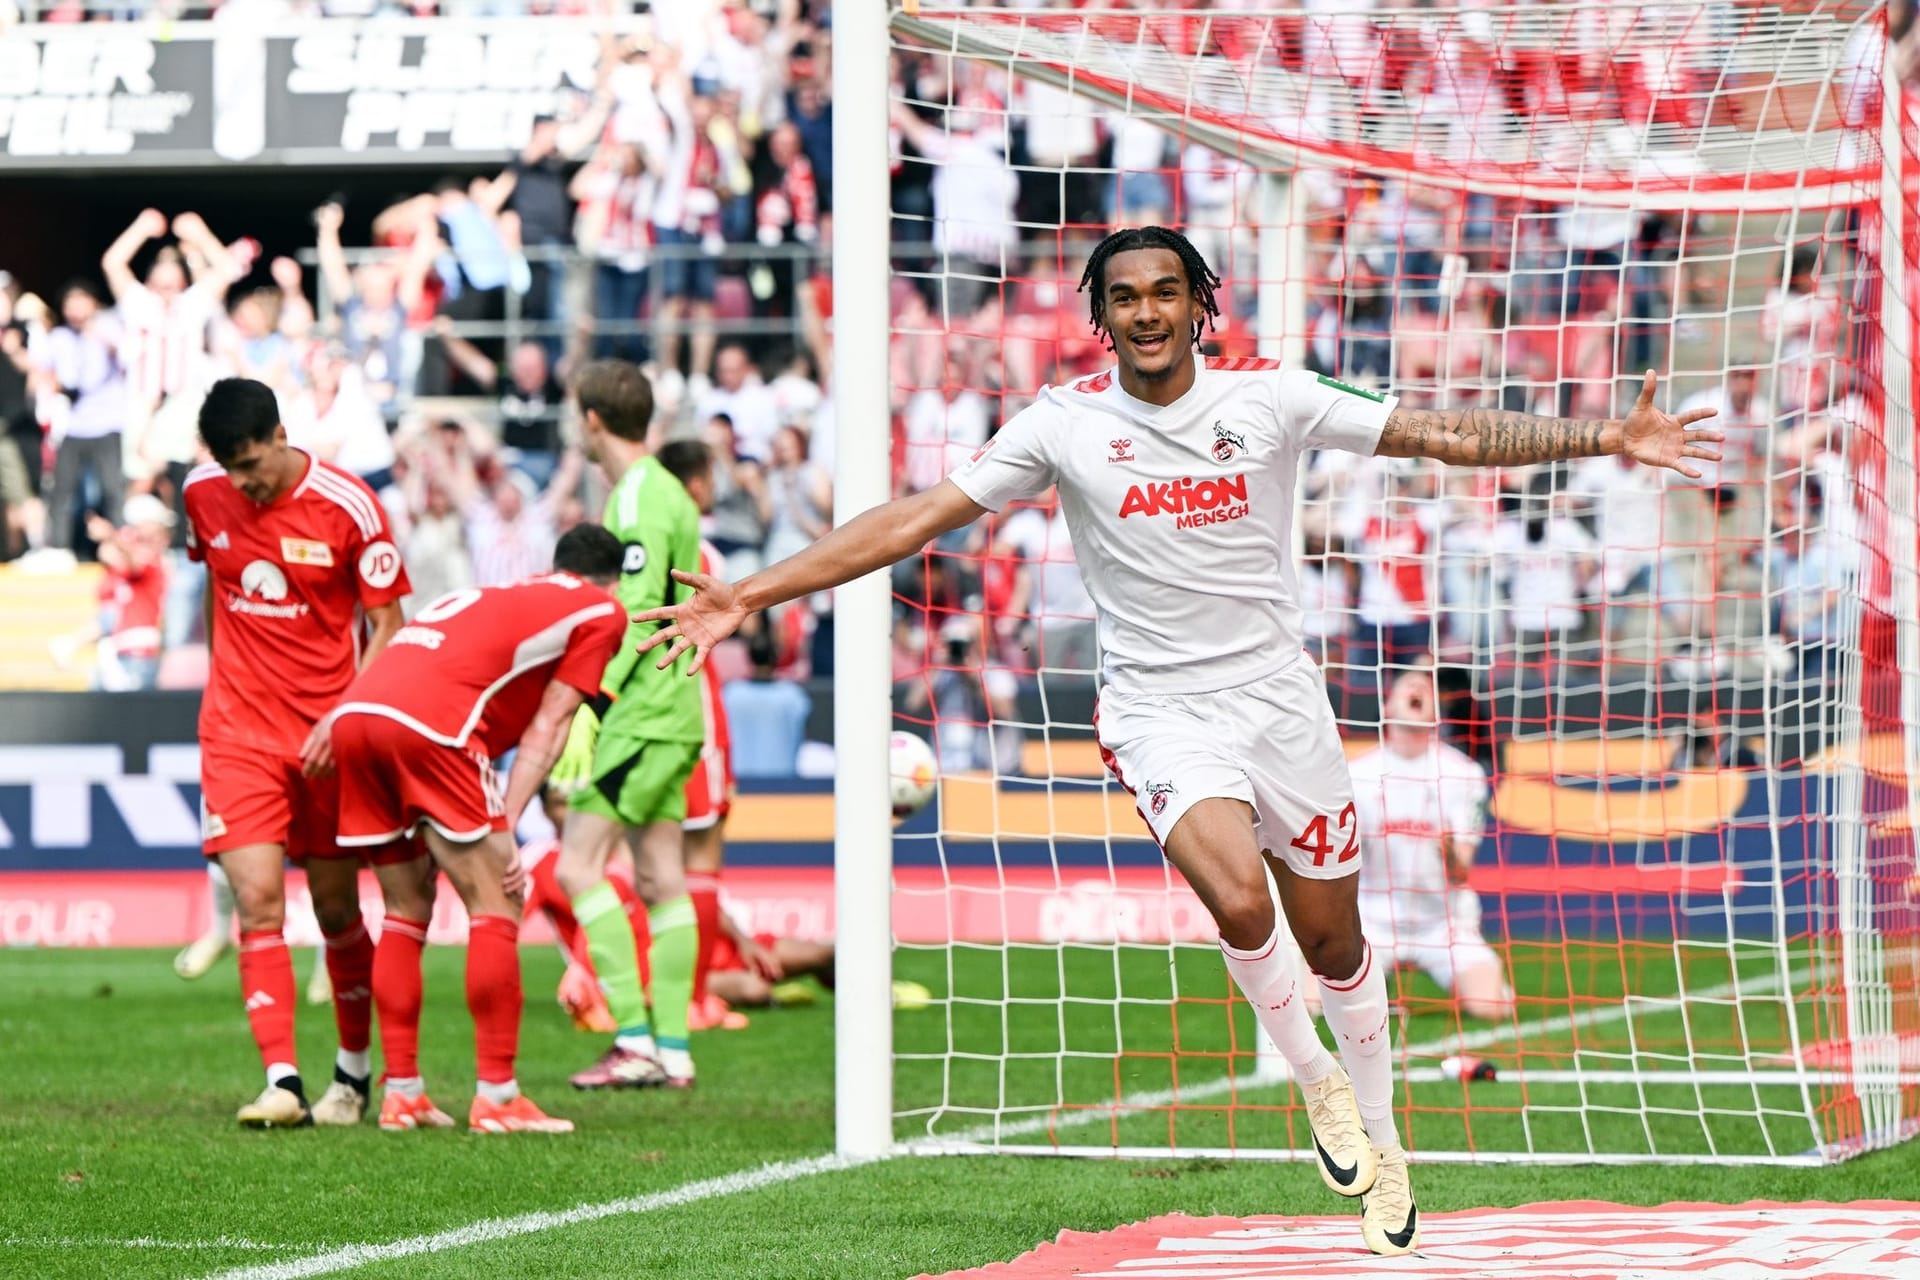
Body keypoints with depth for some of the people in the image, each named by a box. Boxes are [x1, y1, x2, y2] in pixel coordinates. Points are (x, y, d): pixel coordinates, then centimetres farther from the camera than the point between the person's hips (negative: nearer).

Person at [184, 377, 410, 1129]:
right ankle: (282, 1082, -17)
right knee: (258, 901, -12)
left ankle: (354, 1074, 25)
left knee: (336, 910, 7)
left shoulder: (348, 508, -12)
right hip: (237, 729, 2)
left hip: (328, 736, -2)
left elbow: (387, 625, -6)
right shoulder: (203, 495, 1)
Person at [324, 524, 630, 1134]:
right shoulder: (601, 611, 17)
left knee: (407, 912, 16)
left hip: (353, 712, 7)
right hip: (430, 723, -7)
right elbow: (547, 727, 7)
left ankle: (401, 1094, 16)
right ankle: (497, 1096, -2)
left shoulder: (487, 594, 36)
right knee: (494, 910, 1)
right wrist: (505, 826, 1)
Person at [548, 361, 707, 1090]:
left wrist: (590, 702, -24)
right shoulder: (666, 494, 17)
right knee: (660, 878, 8)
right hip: (671, 710, 10)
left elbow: (636, 613, -21)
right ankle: (672, 1049, 8)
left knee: (578, 865, -10)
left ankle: (636, 1037, -14)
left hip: (643, 710, -10)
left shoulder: (639, 499, -13)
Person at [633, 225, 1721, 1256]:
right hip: (1162, 708, -1)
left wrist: (1607, 439, -10)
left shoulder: (1269, 399, -5)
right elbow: (919, 518, -5)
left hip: (1281, 696, 2)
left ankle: (1380, 1141, 32)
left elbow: (1448, 436, -2)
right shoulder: (1067, 422, -5)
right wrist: (750, 595, -10)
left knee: (1333, 940, 9)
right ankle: (1314, 1078, -1)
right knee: (1239, 898, -27)